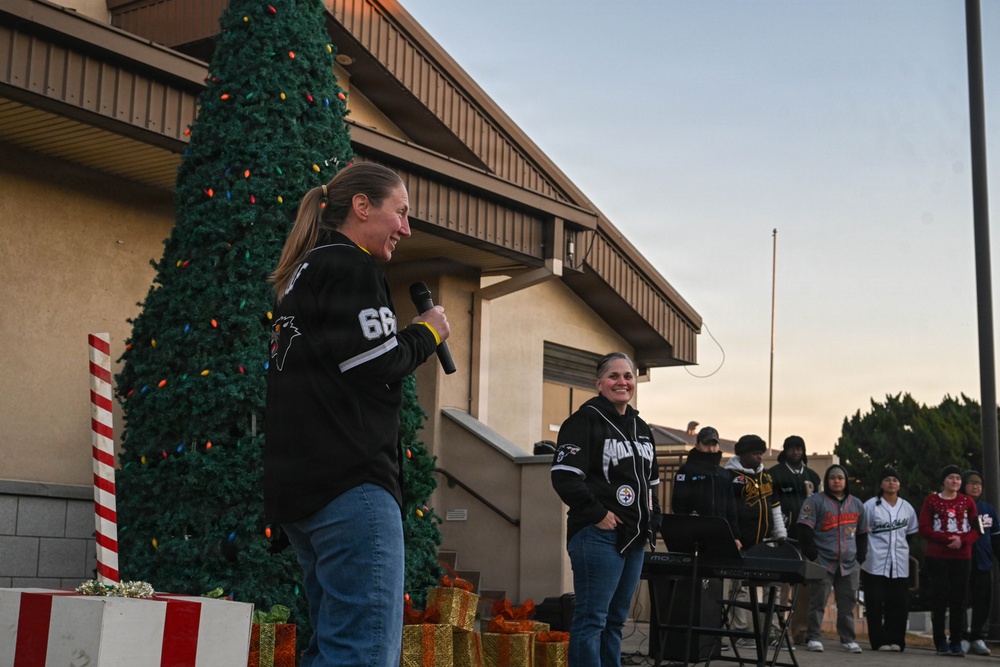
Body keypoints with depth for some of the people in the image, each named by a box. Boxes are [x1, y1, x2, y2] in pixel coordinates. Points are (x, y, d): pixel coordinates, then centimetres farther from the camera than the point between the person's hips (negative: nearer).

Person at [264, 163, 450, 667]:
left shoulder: (304, 273, 24)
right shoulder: (350, 267, -6)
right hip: (349, 479, -10)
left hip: (299, 483, 10)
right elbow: (375, 364, -14)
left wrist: (412, 342, 15)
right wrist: (427, 333, 3)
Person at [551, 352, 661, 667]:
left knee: (616, 619, 12)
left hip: (634, 537, 8)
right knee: (592, 618, -7)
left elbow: (650, 482, 27)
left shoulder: (641, 428, 18)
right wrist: (597, 514, -16)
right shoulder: (586, 420, -7)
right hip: (598, 535, -8)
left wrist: (653, 520, 13)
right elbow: (565, 476, -16)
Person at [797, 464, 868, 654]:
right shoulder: (815, 501, 0)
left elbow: (862, 534, 20)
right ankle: (814, 638, 2)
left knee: (847, 603, 6)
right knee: (818, 602, -4)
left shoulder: (856, 504, 17)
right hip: (823, 562, -4)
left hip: (849, 564, 4)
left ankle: (848, 639, 14)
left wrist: (860, 557, 11)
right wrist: (812, 555, -11)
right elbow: (804, 529, -6)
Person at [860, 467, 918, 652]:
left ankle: (896, 640, 9)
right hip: (876, 563, -3)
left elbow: (911, 532, 23)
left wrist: (902, 547, 15)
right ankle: (879, 640, 2)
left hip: (900, 564, 3)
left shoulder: (907, 508, 11)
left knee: (899, 603, 0)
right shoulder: (871, 505, -1)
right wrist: (863, 551, -2)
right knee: (875, 603, -3)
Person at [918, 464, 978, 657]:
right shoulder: (932, 500, 2)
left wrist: (962, 541, -14)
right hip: (937, 557, -2)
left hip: (962, 557, 2)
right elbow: (924, 528, -4)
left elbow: (975, 528, 6)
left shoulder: (967, 501, 9)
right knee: (939, 598, -2)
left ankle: (956, 642, 7)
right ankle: (941, 642, 4)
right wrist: (948, 539, -16)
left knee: (958, 599, 1)